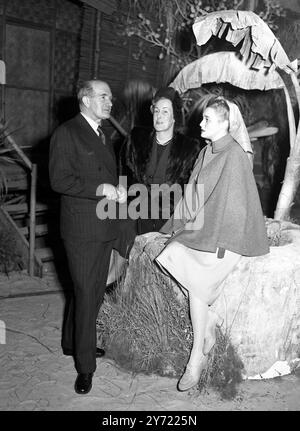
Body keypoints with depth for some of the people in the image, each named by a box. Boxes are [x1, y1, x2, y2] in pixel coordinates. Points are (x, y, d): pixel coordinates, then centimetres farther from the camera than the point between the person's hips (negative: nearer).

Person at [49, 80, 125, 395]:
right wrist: (100, 188, -22)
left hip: (105, 227, 8)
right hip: (82, 228, -8)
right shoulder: (66, 133, -7)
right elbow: (59, 180, -15)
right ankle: (85, 366, 8)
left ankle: (73, 342, 35)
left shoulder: (103, 135, 20)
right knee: (86, 294, -4)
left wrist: (116, 191, 12)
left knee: (94, 291, 16)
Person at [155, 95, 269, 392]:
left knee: (196, 284, -14)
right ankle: (209, 322, 2)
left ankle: (197, 357, 2)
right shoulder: (206, 152, 12)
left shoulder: (234, 156, -13)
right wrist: (179, 225, 14)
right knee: (170, 257, -12)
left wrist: (220, 245, -18)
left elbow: (233, 203, -17)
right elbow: (192, 194, 16)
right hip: (199, 229, 8)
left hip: (223, 236, -8)